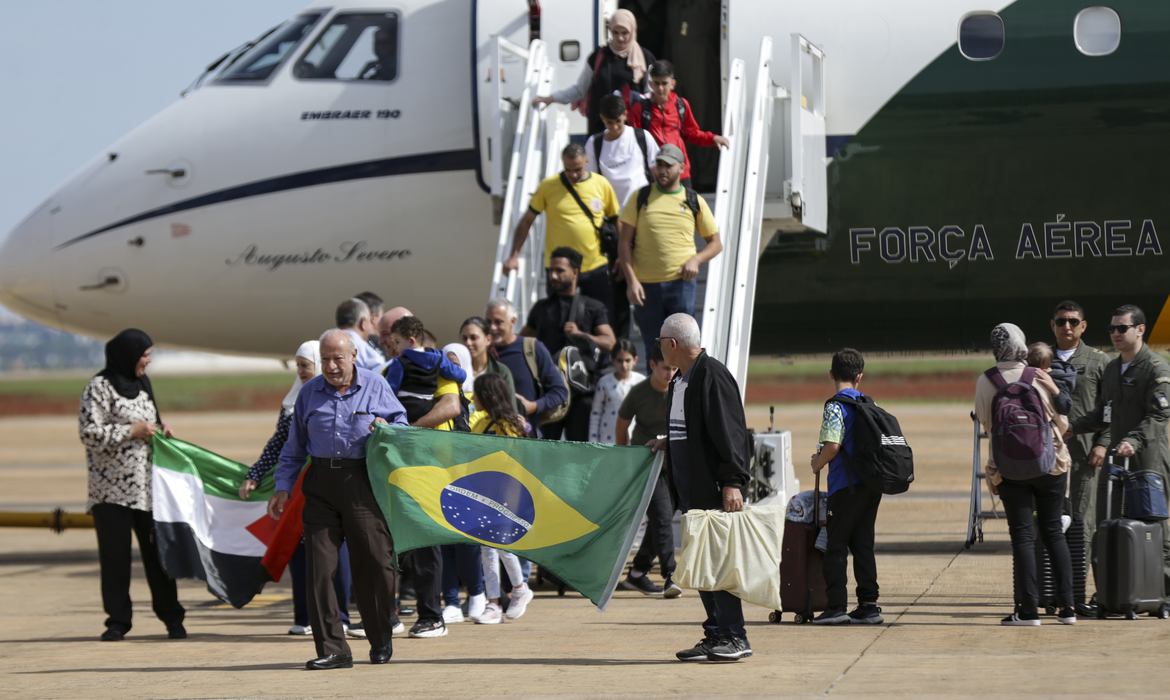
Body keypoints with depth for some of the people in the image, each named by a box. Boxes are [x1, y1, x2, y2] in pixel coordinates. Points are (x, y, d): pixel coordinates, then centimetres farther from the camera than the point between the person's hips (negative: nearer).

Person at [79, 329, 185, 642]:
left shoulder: (142, 383, 15)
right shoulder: (100, 387, -8)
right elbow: (89, 432, -15)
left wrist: (159, 429, 7)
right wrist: (132, 431, -14)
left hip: (147, 485, 6)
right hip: (112, 487, -6)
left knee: (157, 548, 3)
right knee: (115, 554, -2)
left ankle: (171, 616, 10)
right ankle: (117, 621, 7)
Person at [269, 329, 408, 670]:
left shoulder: (375, 386, 6)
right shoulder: (310, 392, 12)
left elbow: (402, 424, 13)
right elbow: (294, 445, 17)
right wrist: (283, 487, 11)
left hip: (364, 483, -2)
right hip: (321, 484, 2)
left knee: (373, 561, 0)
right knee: (319, 564, -4)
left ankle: (381, 641, 19)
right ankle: (331, 648, 0)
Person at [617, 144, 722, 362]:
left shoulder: (694, 202, 7)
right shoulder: (640, 198, 5)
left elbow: (715, 243, 12)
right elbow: (624, 241, 3)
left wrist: (696, 260, -8)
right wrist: (631, 281, -8)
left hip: (682, 283, 0)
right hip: (646, 286, 1)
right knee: (654, 350, 6)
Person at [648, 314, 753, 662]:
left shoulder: (712, 376, -14)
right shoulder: (680, 380, 16)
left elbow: (730, 433, -19)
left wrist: (732, 482, -23)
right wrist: (669, 442, 17)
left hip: (714, 489, -10)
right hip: (690, 489, 10)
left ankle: (735, 637, -5)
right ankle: (716, 635, 15)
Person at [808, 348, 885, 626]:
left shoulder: (835, 407, -11)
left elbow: (832, 446, -20)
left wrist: (817, 463, -2)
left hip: (847, 485, -7)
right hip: (872, 484, 7)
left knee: (836, 545, -2)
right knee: (863, 544, 11)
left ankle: (836, 605, -6)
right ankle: (868, 605, 8)